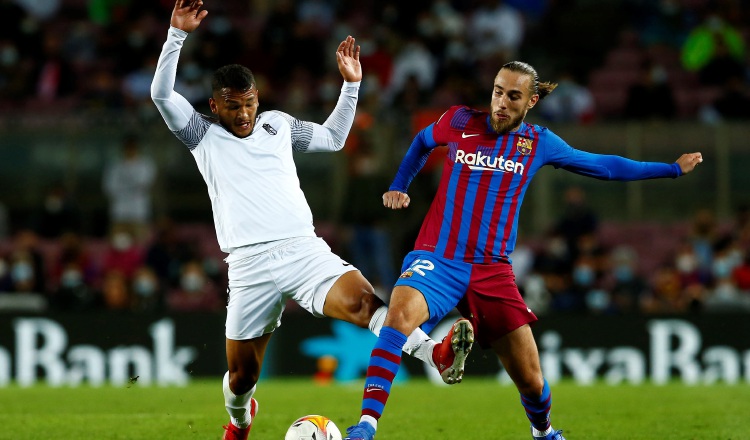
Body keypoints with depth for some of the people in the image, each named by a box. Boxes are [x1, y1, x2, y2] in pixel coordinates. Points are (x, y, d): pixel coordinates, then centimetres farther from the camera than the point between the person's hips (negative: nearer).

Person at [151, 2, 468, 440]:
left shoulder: (278, 124, 19)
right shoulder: (204, 135, 9)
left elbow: (333, 137, 35)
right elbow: (162, 93, -5)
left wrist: (351, 84, 25)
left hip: (306, 251, 1)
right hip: (251, 266, -1)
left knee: (362, 300, -28)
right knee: (242, 375, 5)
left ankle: (440, 355, -46)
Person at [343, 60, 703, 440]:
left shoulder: (538, 142, 5)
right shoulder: (458, 122, 1)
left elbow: (603, 166, 16)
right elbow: (423, 142, 24)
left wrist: (673, 169, 20)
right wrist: (398, 186, 17)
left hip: (492, 270, 2)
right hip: (437, 260, -2)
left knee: (531, 380, 1)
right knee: (401, 313, -35)